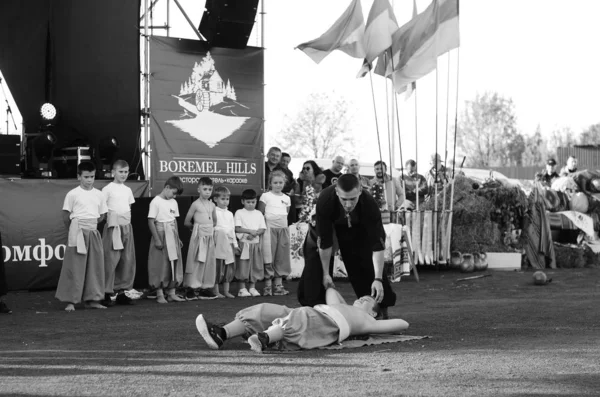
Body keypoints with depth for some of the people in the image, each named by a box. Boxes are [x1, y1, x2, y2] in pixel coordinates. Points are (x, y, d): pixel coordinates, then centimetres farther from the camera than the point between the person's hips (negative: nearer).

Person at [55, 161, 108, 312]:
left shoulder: (98, 194, 8)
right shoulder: (73, 194, -5)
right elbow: (66, 216, -1)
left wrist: (92, 224, 9)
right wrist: (74, 228, 7)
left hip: (93, 231, 5)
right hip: (78, 231, -5)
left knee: (95, 265, 6)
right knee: (75, 266, -5)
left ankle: (92, 299, 14)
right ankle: (70, 301, -2)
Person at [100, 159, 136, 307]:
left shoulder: (127, 190, 15)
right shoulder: (108, 189, -4)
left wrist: (128, 221, 13)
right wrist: (109, 218, -14)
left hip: (126, 226, 6)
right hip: (113, 227, -6)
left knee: (127, 260, 5)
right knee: (111, 260, -9)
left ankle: (121, 292, 12)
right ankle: (106, 293, -5)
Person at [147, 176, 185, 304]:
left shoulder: (174, 203, 11)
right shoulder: (156, 202, -11)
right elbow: (151, 221, -13)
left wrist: (177, 238, 14)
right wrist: (157, 239, -16)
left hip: (172, 236, 7)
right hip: (161, 234, -7)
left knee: (174, 263, 7)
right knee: (160, 264, -1)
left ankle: (171, 293, 13)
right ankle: (160, 294, 6)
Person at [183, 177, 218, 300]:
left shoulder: (212, 205, 9)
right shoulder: (196, 204, -6)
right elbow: (186, 222, -3)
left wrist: (209, 228, 12)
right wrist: (197, 226, 7)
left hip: (210, 236, 6)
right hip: (198, 235, -5)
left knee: (209, 262, 6)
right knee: (196, 262, -6)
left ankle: (206, 288, 12)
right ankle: (191, 288, -2)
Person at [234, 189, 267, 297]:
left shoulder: (258, 214, 12)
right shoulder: (239, 213, 1)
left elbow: (263, 229, 5)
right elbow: (237, 228, -8)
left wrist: (255, 234, -14)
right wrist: (250, 231, -17)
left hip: (256, 242, 4)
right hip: (244, 242, -4)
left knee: (255, 265, 5)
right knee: (243, 265, -4)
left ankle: (252, 287, 13)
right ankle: (242, 288, 2)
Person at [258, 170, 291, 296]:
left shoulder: (286, 198, 12)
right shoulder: (266, 196, 0)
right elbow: (260, 214, -1)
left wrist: (283, 224, 6)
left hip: (283, 228, 5)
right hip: (270, 228, -4)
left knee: (282, 257, 5)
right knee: (269, 256, -5)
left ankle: (278, 284, 11)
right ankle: (268, 285, -2)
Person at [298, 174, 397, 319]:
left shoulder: (369, 204, -38)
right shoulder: (325, 200, -40)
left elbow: (377, 246, -35)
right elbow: (324, 242, -31)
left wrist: (378, 279, -40)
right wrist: (326, 273, -24)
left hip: (359, 228, 0)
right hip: (327, 226, 0)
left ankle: (381, 307, 6)